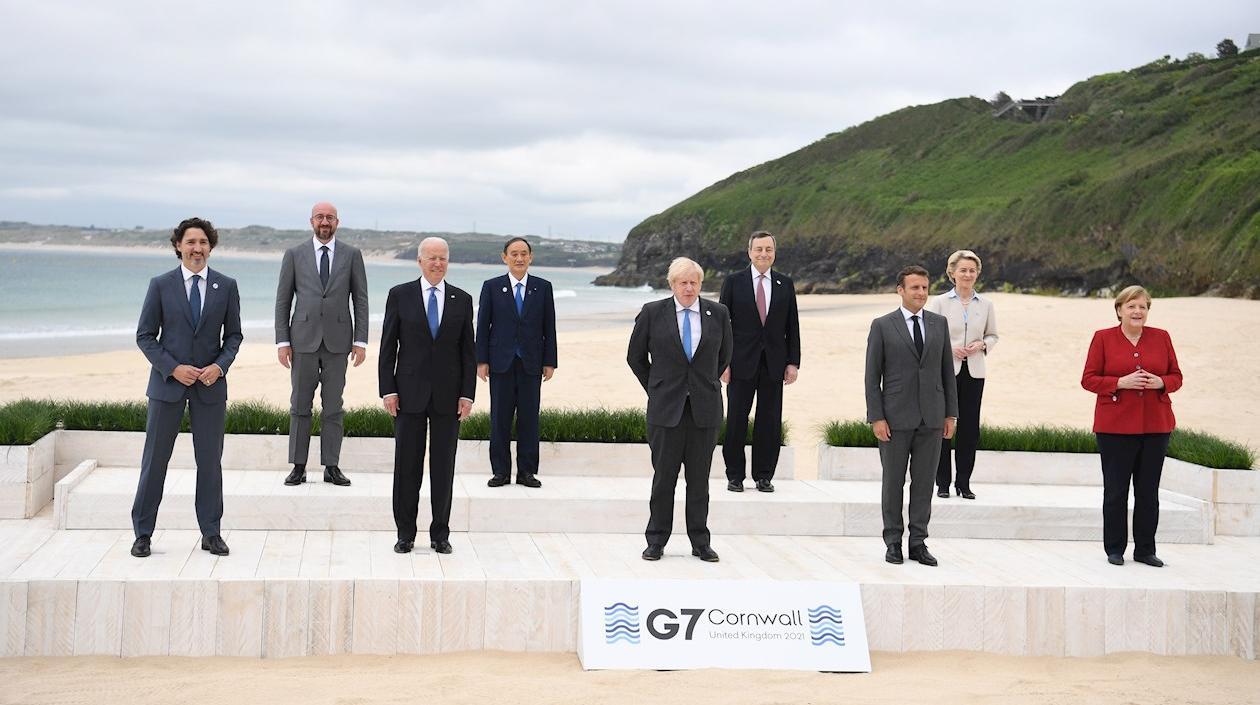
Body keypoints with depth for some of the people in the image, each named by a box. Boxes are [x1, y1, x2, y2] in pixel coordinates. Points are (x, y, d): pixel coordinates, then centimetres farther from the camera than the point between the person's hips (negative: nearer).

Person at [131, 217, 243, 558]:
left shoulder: (226, 286, 4)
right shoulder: (161, 285, 0)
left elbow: (233, 334, 9)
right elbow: (145, 335, 0)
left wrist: (220, 365, -9)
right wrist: (173, 368, -12)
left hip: (210, 384, 1)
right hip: (167, 383, -1)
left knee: (210, 460, 5)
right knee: (155, 459, 2)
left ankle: (211, 533, 13)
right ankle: (143, 533, 11)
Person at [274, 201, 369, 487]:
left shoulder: (352, 255, 5)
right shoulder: (294, 255, 5)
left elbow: (360, 300, 5)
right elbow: (283, 301, 5)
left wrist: (361, 340, -2)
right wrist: (282, 341, -2)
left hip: (337, 341, 0)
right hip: (304, 340, 0)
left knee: (333, 407, 3)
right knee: (300, 406, 3)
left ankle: (332, 467, 8)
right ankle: (298, 467, 8)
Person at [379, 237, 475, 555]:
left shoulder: (462, 300, 6)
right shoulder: (400, 295, 2)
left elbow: (468, 352, 6)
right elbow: (388, 347, 1)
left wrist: (468, 394, -1)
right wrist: (388, 390, -6)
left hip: (448, 396, 1)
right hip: (410, 394, -1)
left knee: (443, 466, 5)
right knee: (407, 466, 2)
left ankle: (440, 534, 13)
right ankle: (405, 534, 11)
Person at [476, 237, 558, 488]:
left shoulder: (543, 287, 6)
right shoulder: (492, 287, 4)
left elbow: (549, 327, 6)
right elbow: (483, 326, 3)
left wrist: (549, 362, 1)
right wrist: (481, 361, -3)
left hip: (531, 363, 1)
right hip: (501, 362, -1)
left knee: (529, 417, 2)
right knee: (500, 418, 2)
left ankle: (527, 472, 8)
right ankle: (500, 471, 8)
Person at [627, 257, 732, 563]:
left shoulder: (718, 314, 4)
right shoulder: (652, 313, -1)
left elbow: (724, 357, 18)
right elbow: (635, 357, 9)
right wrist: (656, 389, 9)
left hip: (704, 408, 2)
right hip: (666, 408, -1)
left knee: (699, 479, 6)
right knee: (664, 477, 1)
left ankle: (700, 542, 13)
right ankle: (656, 541, 11)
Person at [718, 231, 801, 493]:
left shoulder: (785, 284, 8)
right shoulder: (734, 282, 2)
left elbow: (792, 326, 10)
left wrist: (793, 362, 3)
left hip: (774, 364, 2)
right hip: (742, 363, -2)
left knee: (769, 423, 3)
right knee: (736, 421, 1)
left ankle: (764, 476, 13)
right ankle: (735, 476, 11)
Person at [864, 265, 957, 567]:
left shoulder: (939, 324, 9)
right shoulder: (882, 326, -1)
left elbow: (947, 370, 11)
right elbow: (872, 376, -3)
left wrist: (951, 413, 6)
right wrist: (877, 417, -9)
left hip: (931, 418, 3)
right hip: (896, 417, -3)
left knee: (924, 482, 5)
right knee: (893, 482, 5)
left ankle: (918, 543, 11)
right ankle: (893, 542, 13)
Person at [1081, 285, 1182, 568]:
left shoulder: (1162, 338, 8)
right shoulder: (1103, 338, 1)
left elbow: (1176, 376, 11)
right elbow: (1088, 379, -2)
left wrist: (1161, 382, -11)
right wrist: (1121, 382, -16)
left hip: (1156, 426, 2)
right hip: (1116, 426, -2)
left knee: (1149, 491, 6)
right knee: (1115, 491, 2)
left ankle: (1145, 550, 16)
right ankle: (1114, 549, 13)